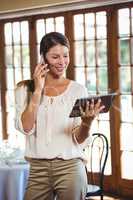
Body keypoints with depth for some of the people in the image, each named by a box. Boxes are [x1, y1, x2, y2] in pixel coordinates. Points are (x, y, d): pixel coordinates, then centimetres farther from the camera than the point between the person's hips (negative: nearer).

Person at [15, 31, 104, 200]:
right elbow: (25, 128, -10)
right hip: (38, 169, 1)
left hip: (70, 167, -1)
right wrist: (38, 90, -12)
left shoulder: (78, 89, 0)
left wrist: (87, 122, -23)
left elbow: (79, 140, -2)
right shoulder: (25, 89, 4)